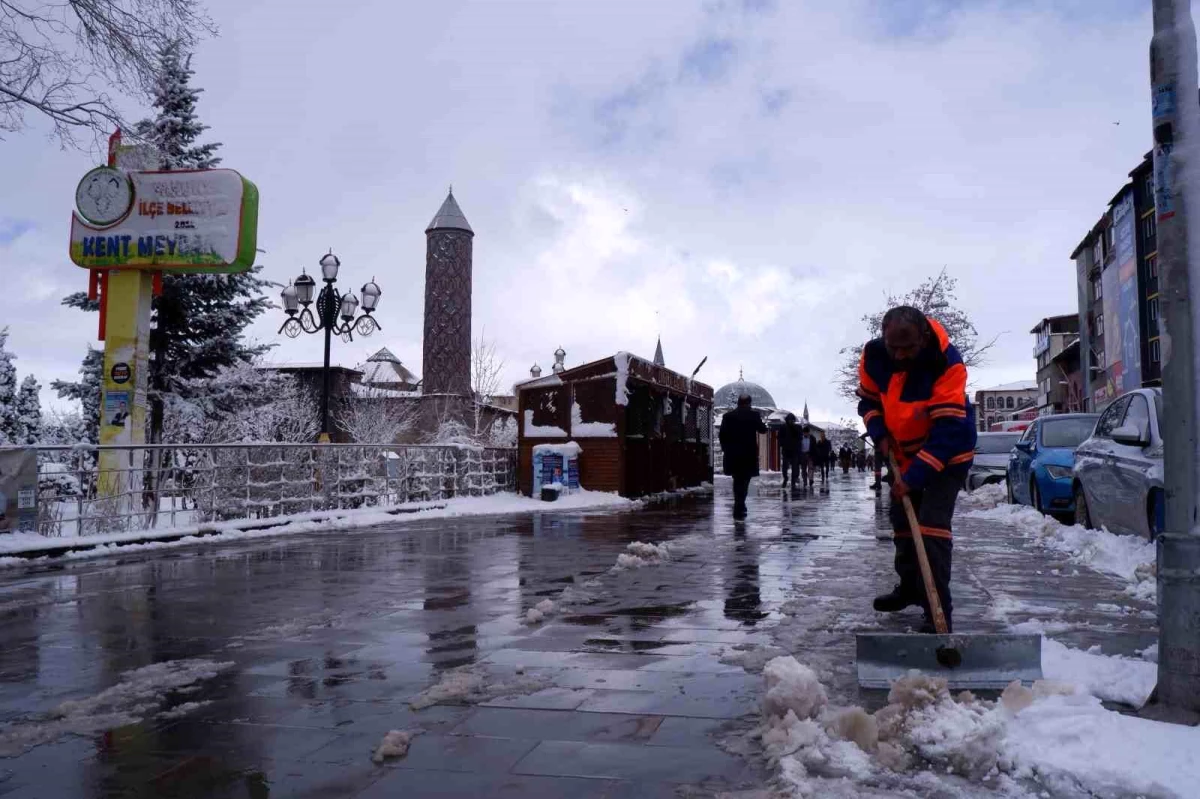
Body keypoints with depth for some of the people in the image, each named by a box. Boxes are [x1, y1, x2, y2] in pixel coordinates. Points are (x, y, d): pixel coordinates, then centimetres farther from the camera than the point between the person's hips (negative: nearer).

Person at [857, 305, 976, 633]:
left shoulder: (947, 363, -33)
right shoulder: (873, 354, -17)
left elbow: (948, 430, -34)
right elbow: (868, 399, 2)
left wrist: (915, 476, -36)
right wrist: (879, 433, -15)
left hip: (948, 453, -6)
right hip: (904, 451, 6)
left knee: (933, 525, -17)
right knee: (901, 519, 16)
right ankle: (910, 586, 37)